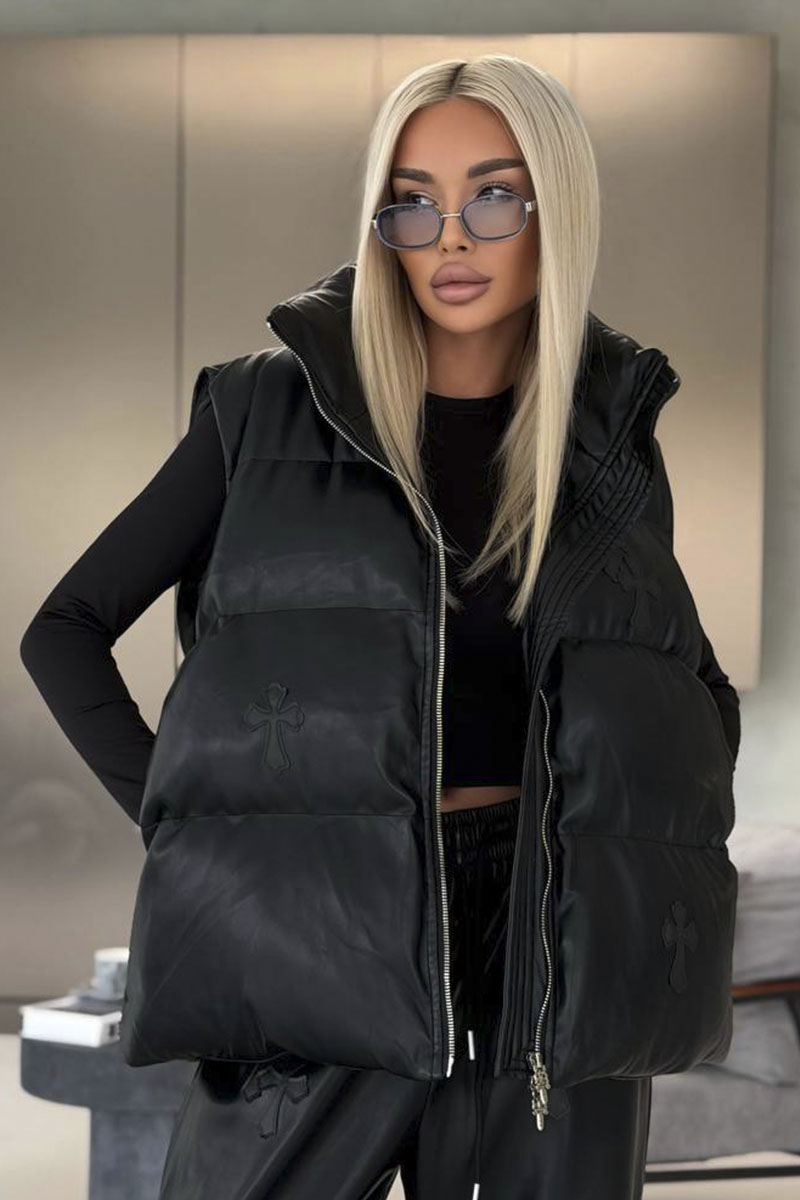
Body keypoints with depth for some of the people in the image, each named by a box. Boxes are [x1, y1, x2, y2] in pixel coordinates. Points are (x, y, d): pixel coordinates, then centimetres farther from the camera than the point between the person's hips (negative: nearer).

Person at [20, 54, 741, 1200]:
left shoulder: (608, 435, 8)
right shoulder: (275, 406, 2)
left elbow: (689, 700, 21)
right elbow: (67, 631, 6)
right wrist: (188, 829, -3)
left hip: (554, 950, 2)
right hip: (322, 936, -2)